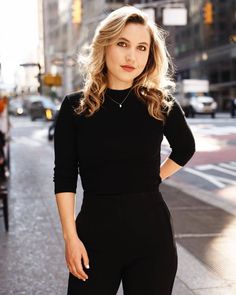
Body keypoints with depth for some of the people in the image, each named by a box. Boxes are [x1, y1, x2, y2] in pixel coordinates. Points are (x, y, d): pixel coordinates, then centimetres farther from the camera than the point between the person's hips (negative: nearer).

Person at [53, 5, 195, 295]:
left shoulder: (161, 104, -1)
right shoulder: (75, 107, -3)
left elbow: (185, 148, 19)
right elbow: (64, 177, -2)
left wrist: (153, 178, 9)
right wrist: (70, 237, -7)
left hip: (152, 231, 1)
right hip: (95, 229, 0)